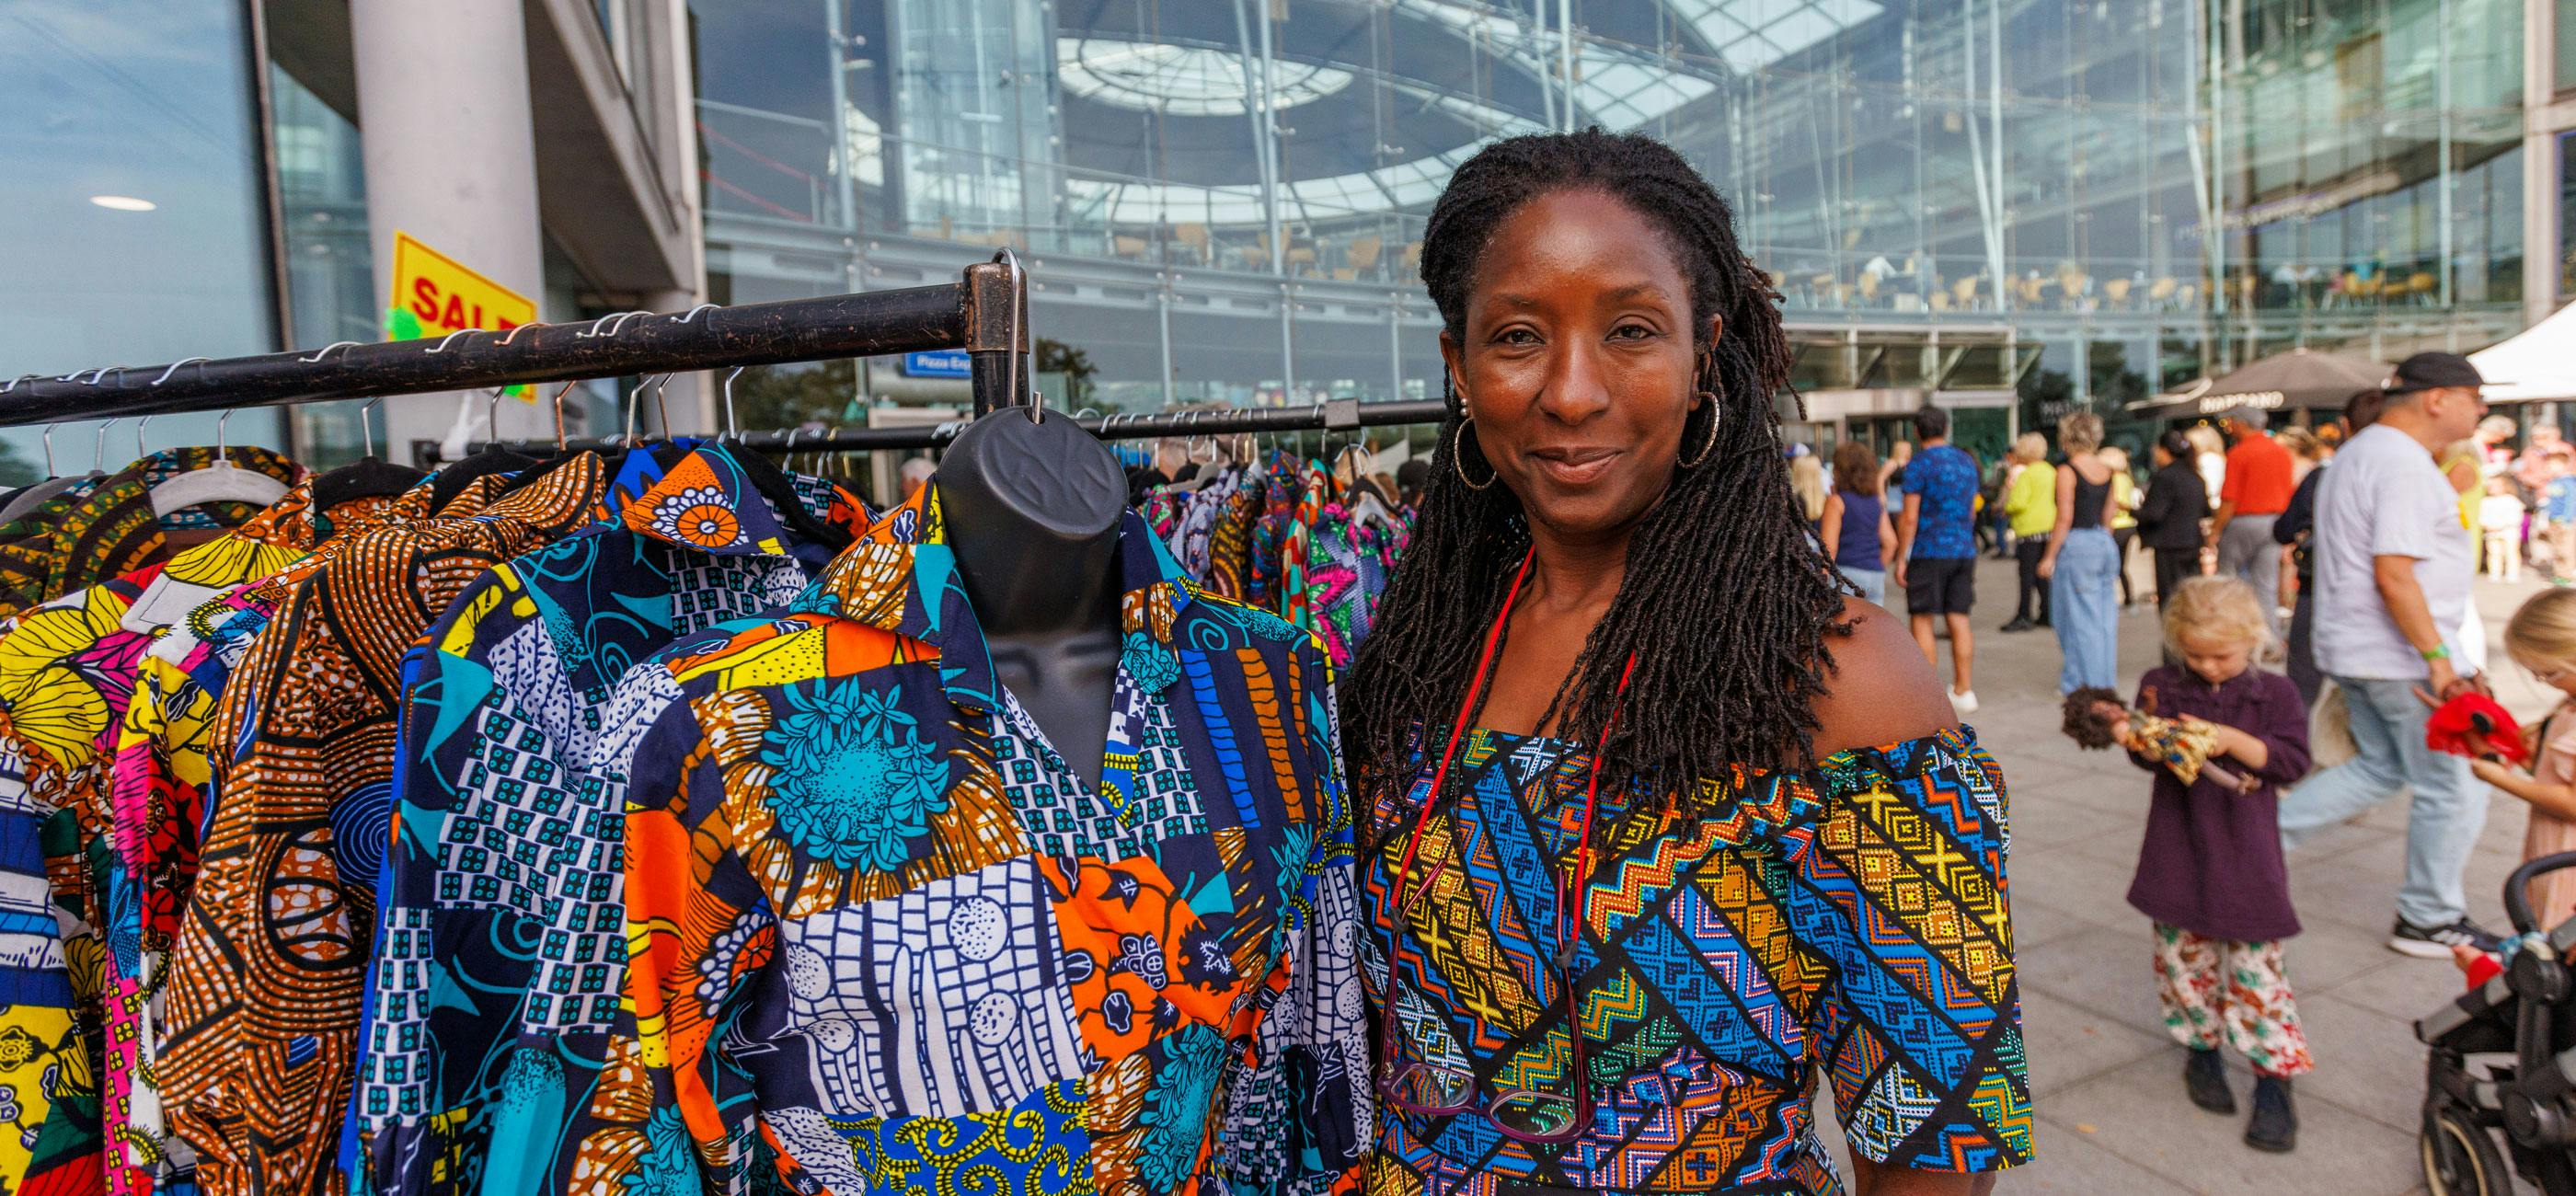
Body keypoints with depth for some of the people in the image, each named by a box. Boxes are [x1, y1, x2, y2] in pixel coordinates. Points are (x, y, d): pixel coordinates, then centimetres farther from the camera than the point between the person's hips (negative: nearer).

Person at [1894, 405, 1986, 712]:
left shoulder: (1919, 464, -9)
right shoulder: (1967, 461, 11)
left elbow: (1910, 518, -13)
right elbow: (1971, 511, 19)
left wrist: (1901, 559, -9)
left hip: (1929, 551, -6)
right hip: (1964, 550, 6)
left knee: (1922, 620, 1)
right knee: (1959, 620, 8)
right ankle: (1964, 691, 11)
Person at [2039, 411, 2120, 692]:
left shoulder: (2067, 471, -11)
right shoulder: (2106, 470, 10)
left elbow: (2065, 519, -14)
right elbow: (2108, 517, 14)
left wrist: (2049, 557, -10)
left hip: (2076, 546, -7)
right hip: (2104, 544, 7)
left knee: (2078, 618, -1)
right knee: (2104, 617, 12)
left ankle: (2084, 683, 4)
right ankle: (2106, 679, 19)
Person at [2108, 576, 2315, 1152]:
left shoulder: (2275, 693, 1)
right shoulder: (2162, 687, 1)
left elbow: (2292, 760, -6)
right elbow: (2152, 757, -4)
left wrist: (2233, 740, -20)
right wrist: (2137, 741, -26)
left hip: (2246, 853, -1)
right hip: (2180, 849, 1)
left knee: (2256, 964, 1)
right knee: (2183, 953, 9)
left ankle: (2273, 1076, 13)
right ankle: (2201, 1048, 28)